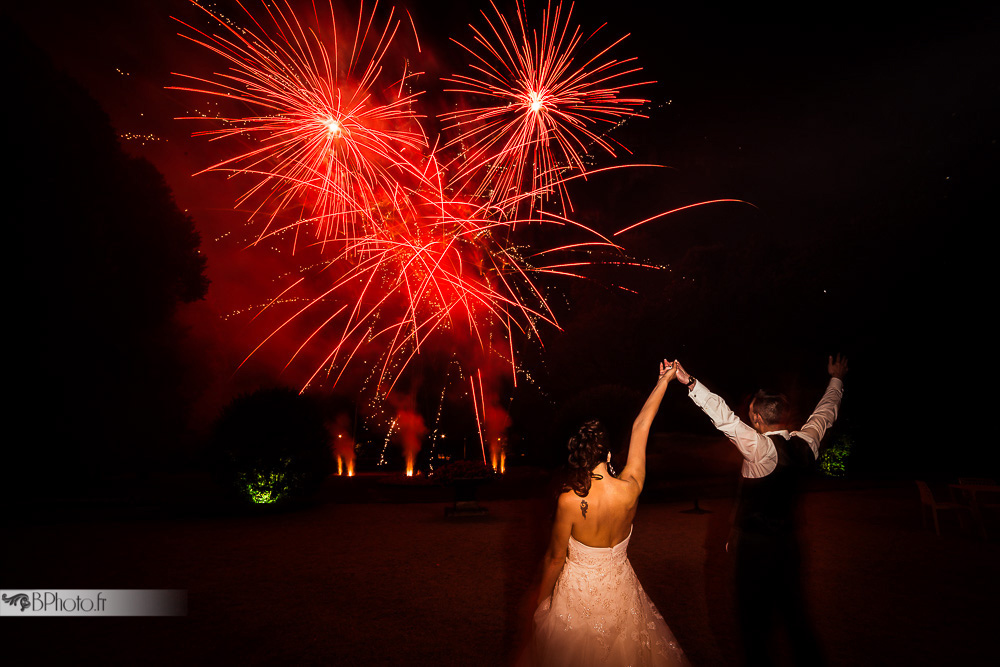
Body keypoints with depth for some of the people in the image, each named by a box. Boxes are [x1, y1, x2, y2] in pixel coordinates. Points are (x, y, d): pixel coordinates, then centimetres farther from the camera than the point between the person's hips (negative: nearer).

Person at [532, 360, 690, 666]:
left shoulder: (569, 501, -29)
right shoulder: (630, 489, -23)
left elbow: (556, 557, -16)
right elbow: (640, 427, -13)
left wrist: (542, 600, 2)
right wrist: (664, 381, 1)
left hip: (577, 591, -2)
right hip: (618, 588, 3)